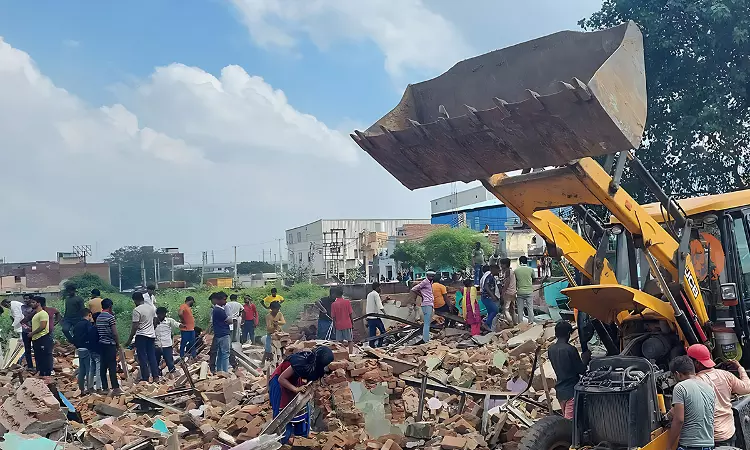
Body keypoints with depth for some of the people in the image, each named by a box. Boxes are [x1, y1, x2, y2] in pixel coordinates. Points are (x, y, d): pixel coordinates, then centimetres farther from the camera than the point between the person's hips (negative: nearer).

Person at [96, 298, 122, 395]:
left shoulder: (98, 318, 9)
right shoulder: (110, 317, -13)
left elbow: (98, 331, 13)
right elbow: (114, 333, -15)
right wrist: (118, 344, -3)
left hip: (101, 344, 7)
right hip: (110, 344, -7)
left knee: (103, 366, 9)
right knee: (112, 366, -6)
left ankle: (105, 388, 13)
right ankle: (115, 388, -6)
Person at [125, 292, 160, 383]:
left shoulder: (137, 310, -13)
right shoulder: (152, 307, 9)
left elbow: (135, 326, -15)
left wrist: (130, 339, -9)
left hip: (141, 335, -7)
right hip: (152, 335, 7)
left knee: (142, 358, -1)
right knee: (152, 356, 11)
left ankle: (145, 378, -1)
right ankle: (156, 377, 10)